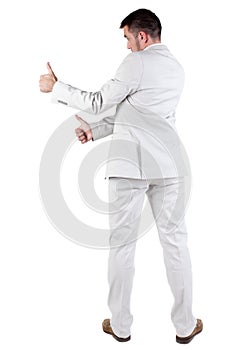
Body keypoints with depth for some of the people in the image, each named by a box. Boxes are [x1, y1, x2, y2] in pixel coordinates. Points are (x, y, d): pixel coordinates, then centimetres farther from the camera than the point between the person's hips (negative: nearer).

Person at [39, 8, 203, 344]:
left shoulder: (137, 62, -5)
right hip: (169, 165, 6)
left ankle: (120, 325, 17)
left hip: (130, 164, -5)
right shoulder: (176, 68, 17)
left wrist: (56, 88, 10)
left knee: (122, 244, 6)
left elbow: (98, 102, -2)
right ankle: (185, 325, 18)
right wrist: (95, 130, 17)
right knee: (175, 241, 9)